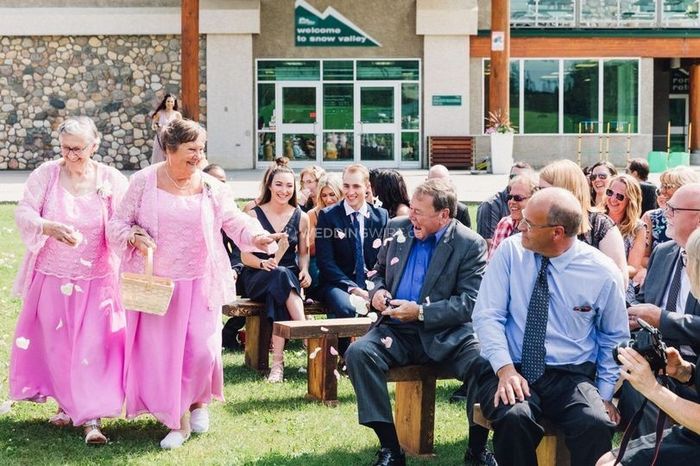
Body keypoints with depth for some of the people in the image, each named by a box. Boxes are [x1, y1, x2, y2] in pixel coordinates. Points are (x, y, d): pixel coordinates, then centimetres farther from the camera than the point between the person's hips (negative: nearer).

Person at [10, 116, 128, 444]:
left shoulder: (112, 180, -6)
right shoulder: (46, 174, -5)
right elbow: (24, 213, -12)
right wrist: (51, 227, -33)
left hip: (96, 281, -1)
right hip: (52, 279, 1)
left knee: (93, 348, -4)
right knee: (54, 345, 10)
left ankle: (91, 417, -1)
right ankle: (66, 405, 29)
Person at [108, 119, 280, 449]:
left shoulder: (211, 187, 2)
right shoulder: (143, 182, -3)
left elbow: (234, 222, -1)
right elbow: (117, 224, 1)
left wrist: (257, 237, -20)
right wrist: (134, 237, -20)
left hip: (199, 284, 1)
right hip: (155, 284, -1)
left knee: (201, 349, -3)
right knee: (159, 351, 1)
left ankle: (198, 402, 27)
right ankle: (177, 421, 14)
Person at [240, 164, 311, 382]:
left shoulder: (301, 217, 8)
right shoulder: (254, 215, 0)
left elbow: (303, 252, 17)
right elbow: (245, 256, -1)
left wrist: (305, 270, -6)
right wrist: (264, 263, -23)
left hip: (290, 276, 2)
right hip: (257, 277, -2)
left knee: (277, 294, -37)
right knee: (280, 275, -38)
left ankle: (277, 361, -46)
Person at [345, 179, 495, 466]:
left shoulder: (471, 245, -6)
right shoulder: (397, 229, 8)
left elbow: (470, 302, -11)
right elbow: (380, 270, 24)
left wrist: (421, 312, -18)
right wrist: (378, 290, 0)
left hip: (448, 335, -3)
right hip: (399, 332, 4)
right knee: (358, 353, -26)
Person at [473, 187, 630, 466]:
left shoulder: (603, 273, -2)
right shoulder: (510, 252, -1)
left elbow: (614, 338, 11)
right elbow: (487, 315, -3)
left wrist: (605, 395, 2)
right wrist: (505, 368, -18)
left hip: (571, 377, 0)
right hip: (510, 370, 1)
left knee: (596, 423, -33)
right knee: (513, 417, -34)